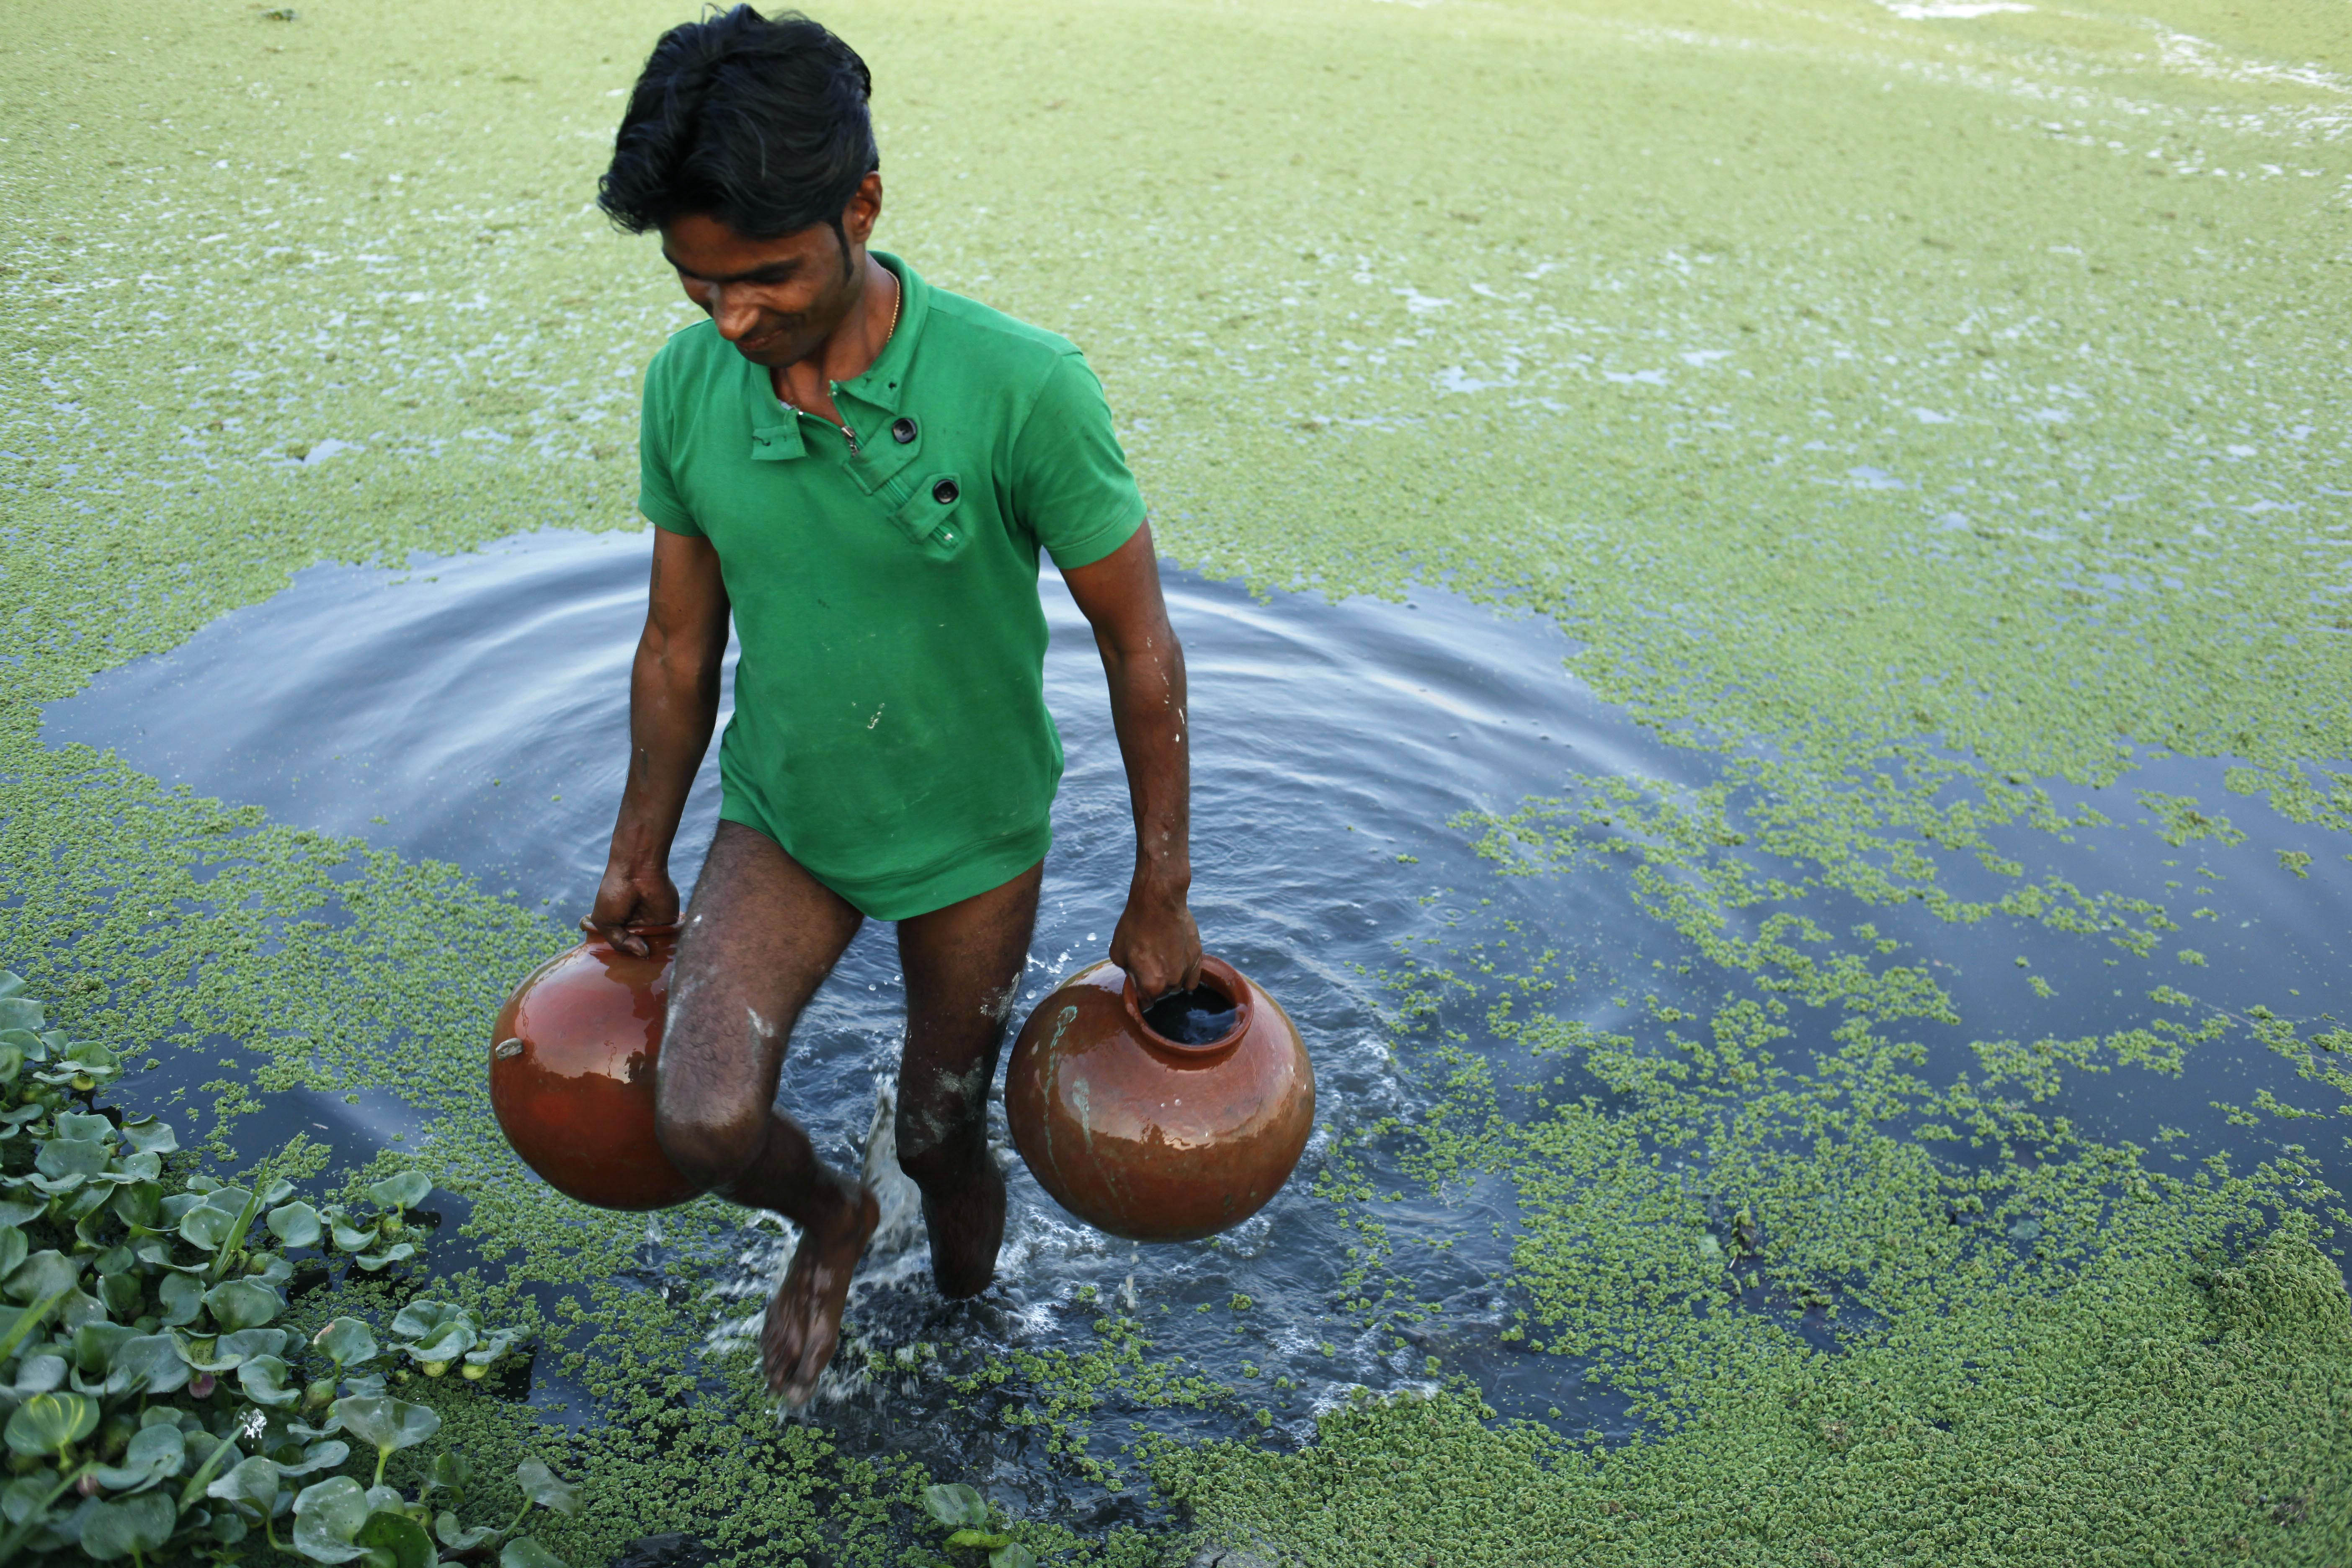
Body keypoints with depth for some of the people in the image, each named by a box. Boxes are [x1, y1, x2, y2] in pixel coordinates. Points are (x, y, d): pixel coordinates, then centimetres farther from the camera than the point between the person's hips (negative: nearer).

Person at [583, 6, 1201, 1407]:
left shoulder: (1022, 391, -27)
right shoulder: (685, 386, -13)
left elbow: (1140, 647, -16)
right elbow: (681, 645, 1)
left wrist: (1162, 900, -10)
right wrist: (640, 854, 11)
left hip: (972, 838, -2)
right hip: (780, 822, 3)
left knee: (943, 1134, 14)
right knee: (703, 1120, -16)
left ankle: (966, 1325, 50)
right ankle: (830, 1218, 22)